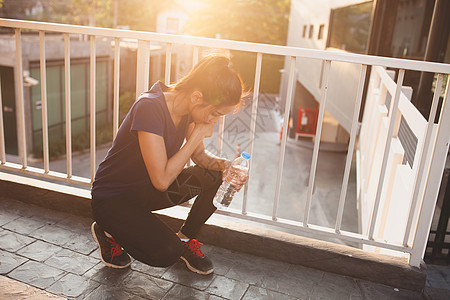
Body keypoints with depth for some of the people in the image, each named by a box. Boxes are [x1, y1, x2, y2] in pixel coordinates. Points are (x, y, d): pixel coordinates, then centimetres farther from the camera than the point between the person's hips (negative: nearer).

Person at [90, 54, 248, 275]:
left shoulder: (187, 106, -9)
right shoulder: (150, 108, -32)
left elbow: (199, 155, 4)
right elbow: (162, 180, -32)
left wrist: (222, 165, -17)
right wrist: (197, 135, -27)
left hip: (147, 190, 7)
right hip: (112, 198, -7)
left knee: (217, 176, -12)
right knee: (166, 254, -25)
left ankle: (184, 239, 8)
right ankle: (108, 231, 4)